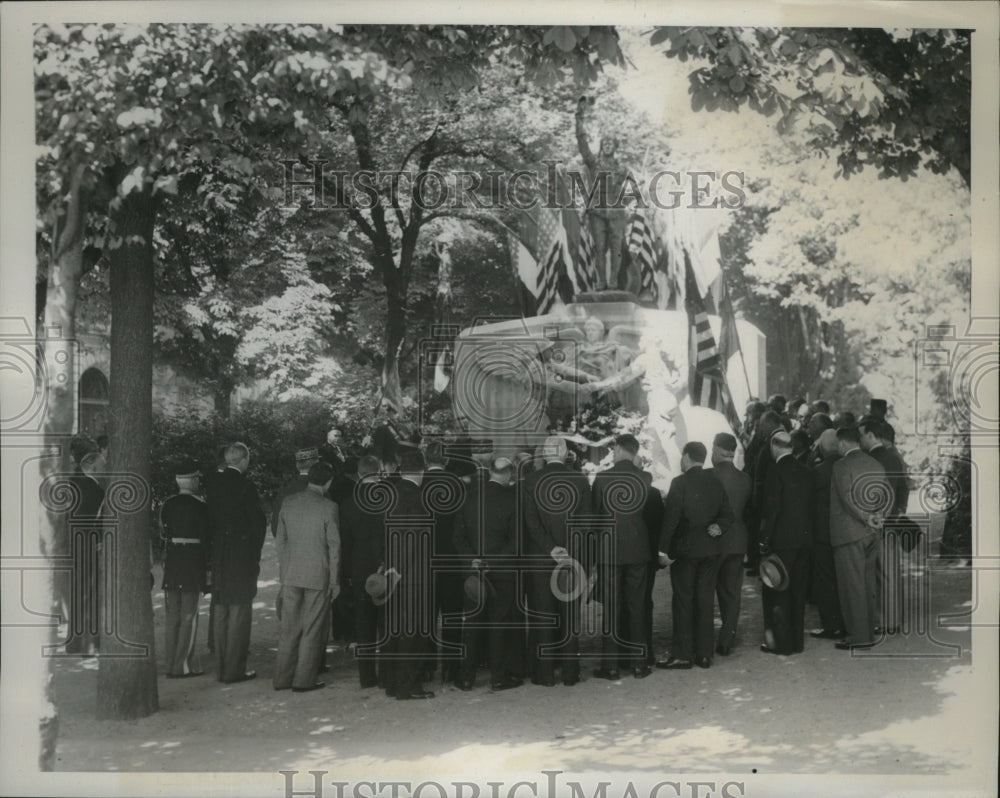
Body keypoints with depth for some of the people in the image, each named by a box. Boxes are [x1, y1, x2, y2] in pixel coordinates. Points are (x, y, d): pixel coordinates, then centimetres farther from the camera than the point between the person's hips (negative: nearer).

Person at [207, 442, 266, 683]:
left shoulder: (215, 485, 4)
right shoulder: (245, 486, -14)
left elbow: (210, 518, 6)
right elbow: (258, 522, -13)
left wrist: (215, 550, 12)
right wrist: (255, 554, 1)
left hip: (219, 556, 6)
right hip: (242, 556, -6)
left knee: (221, 612, 14)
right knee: (239, 612, 0)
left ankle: (221, 667, 21)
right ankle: (234, 669, 1)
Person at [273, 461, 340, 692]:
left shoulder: (288, 502, 3)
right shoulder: (328, 507, -11)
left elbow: (280, 539, 8)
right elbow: (334, 546, -7)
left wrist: (283, 570, 16)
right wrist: (334, 580, 0)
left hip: (290, 575, 4)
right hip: (318, 575, -4)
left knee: (288, 627, 12)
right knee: (312, 629, 4)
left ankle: (282, 678, 16)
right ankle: (303, 680, 7)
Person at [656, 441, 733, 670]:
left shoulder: (680, 483, -12)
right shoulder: (716, 484, 7)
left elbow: (671, 517, -15)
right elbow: (727, 515, 9)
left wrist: (663, 549, -13)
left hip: (684, 550, -5)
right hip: (710, 550, 5)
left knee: (683, 602, 0)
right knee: (705, 602, 9)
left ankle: (682, 655, 2)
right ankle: (704, 654, 13)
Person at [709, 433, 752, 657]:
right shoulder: (745, 479, 2)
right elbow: (748, 511, 7)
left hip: (712, 543, -5)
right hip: (737, 543, 5)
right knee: (731, 593, 11)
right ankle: (726, 642, 14)